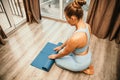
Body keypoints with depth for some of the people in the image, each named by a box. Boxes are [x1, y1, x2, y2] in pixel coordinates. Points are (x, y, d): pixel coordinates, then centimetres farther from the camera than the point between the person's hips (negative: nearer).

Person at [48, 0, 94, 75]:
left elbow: (65, 53, -19)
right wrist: (61, 46, 13)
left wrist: (55, 56, 1)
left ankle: (83, 68, 13)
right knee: (62, 50, 25)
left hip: (81, 62, -7)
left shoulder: (76, 38, -40)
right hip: (87, 55, 7)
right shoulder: (87, 25, -13)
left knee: (58, 60, 15)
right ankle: (86, 64, 20)